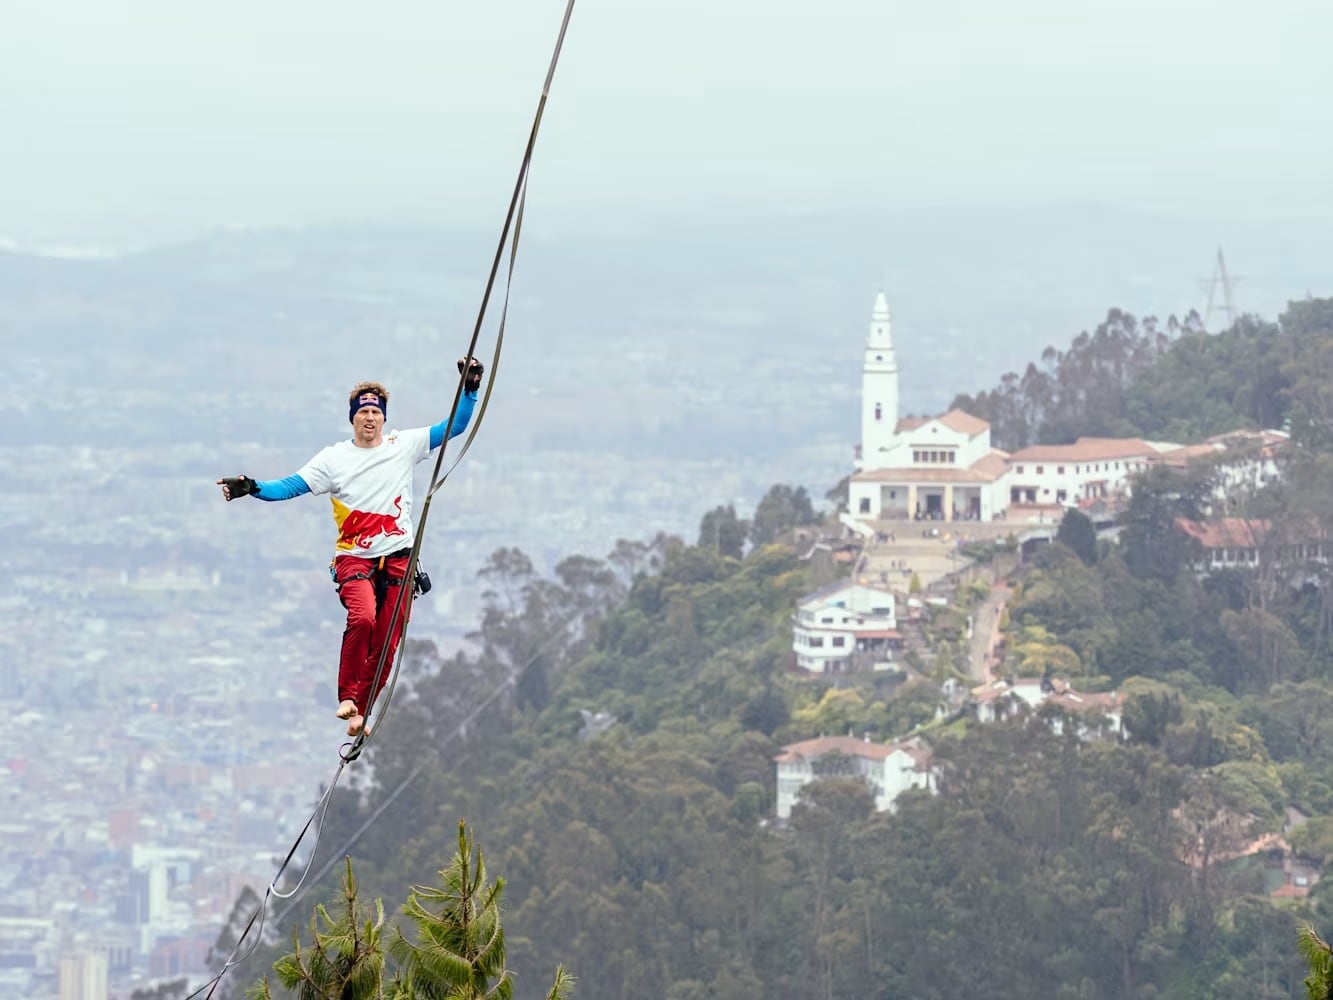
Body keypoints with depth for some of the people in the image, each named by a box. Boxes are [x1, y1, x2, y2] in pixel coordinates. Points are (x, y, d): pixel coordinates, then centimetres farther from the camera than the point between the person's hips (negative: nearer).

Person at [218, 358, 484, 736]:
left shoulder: (404, 446, 7)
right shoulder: (334, 459, 3)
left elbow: (454, 427, 9)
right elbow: (293, 486, -3)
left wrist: (470, 390, -3)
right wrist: (254, 489, -17)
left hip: (398, 559, 2)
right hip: (354, 559, -2)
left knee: (385, 644, -1)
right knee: (362, 619, -29)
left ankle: (361, 711, 12)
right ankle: (347, 696, -16)